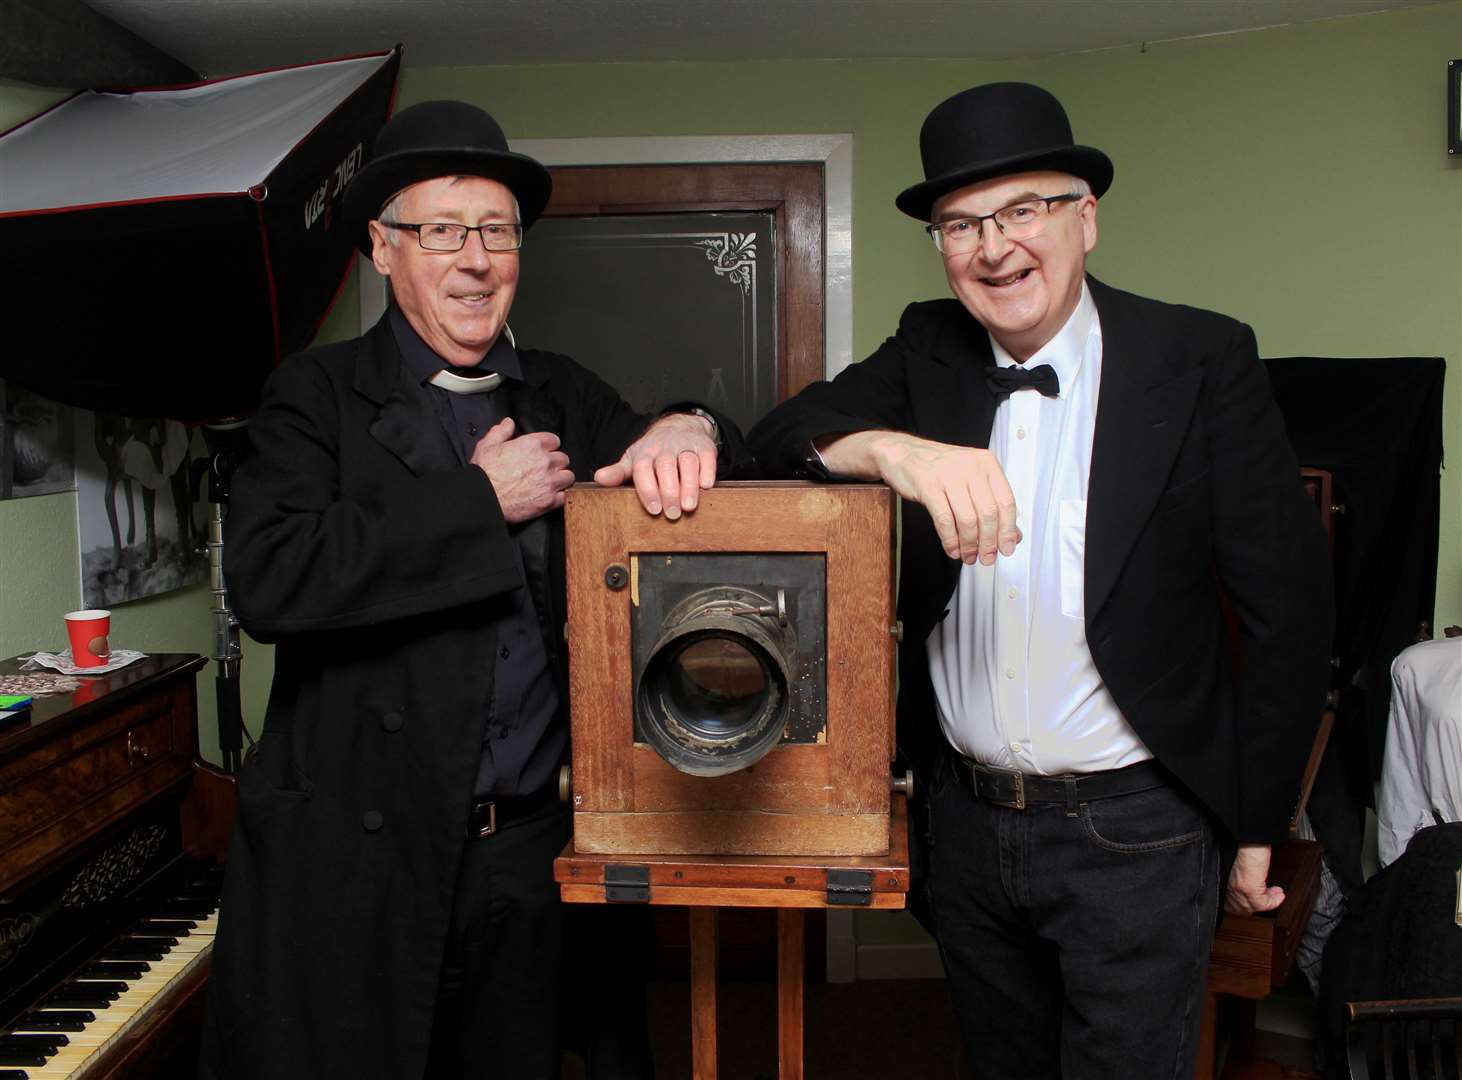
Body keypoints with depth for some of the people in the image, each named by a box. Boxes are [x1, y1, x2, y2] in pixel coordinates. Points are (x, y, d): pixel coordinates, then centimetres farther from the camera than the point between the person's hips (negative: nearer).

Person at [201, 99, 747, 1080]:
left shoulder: (564, 395, 8)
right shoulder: (320, 395, -4)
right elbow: (268, 581, -18)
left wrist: (686, 433, -17)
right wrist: (482, 500, -16)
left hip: (532, 850, 4)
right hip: (353, 861, -3)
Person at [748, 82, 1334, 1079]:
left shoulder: (1203, 362, -10)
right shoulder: (927, 350, 1)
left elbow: (1288, 605, -7)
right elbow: (783, 436, -10)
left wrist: (1259, 828, -3)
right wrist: (896, 450, -32)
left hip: (1131, 831, -4)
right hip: (965, 814, 4)